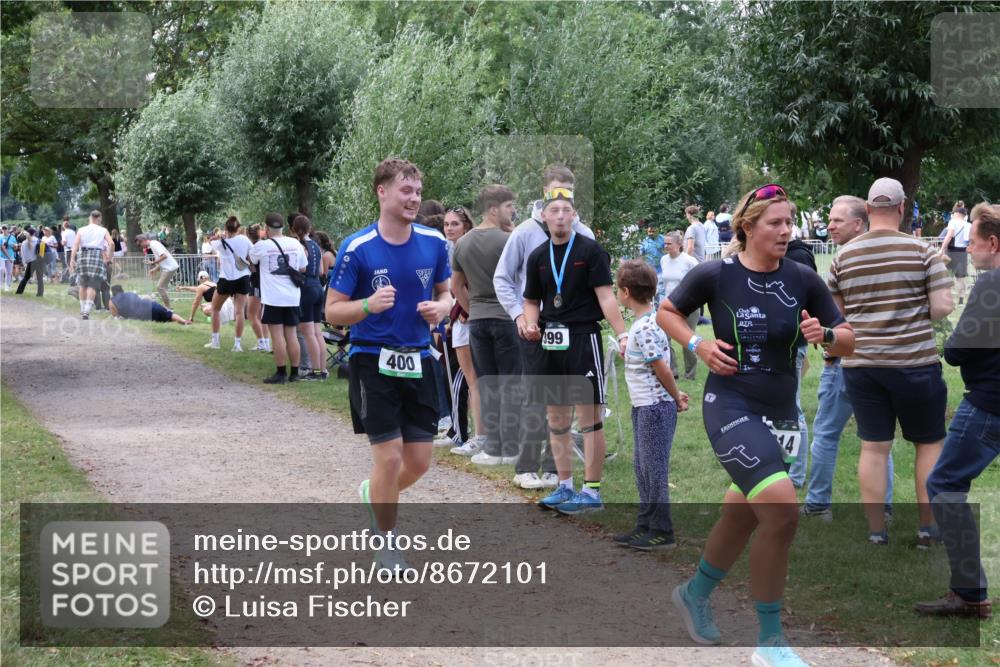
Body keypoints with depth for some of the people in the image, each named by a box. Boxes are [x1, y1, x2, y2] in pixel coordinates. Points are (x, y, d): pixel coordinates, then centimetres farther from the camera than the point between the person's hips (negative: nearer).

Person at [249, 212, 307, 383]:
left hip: (273, 298, -4)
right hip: (292, 297, 4)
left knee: (277, 336, -1)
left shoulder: (262, 246, -8)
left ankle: (281, 373, -1)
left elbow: (251, 260, 13)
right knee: (291, 335, 9)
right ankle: (294, 372, 13)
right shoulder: (295, 244, 2)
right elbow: (303, 269, 12)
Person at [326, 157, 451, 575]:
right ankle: (387, 543, 13)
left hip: (418, 361, 4)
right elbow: (333, 311, -7)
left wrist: (441, 308, -9)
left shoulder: (434, 243, 0)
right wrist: (369, 305, -27)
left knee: (419, 462, 6)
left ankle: (374, 494, 39)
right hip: (373, 362, -4)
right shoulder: (356, 249, -12)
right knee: (389, 456, -7)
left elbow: (445, 291, 14)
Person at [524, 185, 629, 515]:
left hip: (582, 338, -6)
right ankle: (565, 487, 19)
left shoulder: (590, 250, -4)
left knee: (589, 417, -5)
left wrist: (622, 334, -20)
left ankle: (592, 491, -2)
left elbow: (605, 296, -10)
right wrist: (531, 324, -2)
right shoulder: (538, 256, 12)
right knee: (556, 417, 10)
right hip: (549, 342, 6)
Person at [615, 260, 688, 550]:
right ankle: (645, 526, 24)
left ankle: (662, 532, 4)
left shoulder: (645, 328, -21)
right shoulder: (646, 322, 11)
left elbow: (662, 368, -19)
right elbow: (659, 367, 16)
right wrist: (676, 395, 11)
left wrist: (676, 398, -7)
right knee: (642, 467, 16)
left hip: (654, 407, -10)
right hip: (644, 406, 10)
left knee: (654, 468, -3)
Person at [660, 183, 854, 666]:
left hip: (780, 414, 5)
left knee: (741, 518, 18)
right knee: (782, 511, -21)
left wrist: (825, 335, -17)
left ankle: (695, 594, 47)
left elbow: (848, 342, 5)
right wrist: (698, 344, -10)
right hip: (730, 406, -5)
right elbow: (666, 312, 7)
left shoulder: (802, 280, -1)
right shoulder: (714, 275, -9)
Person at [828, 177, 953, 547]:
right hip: (914, 362, -2)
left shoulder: (843, 256, 1)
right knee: (930, 442, 13)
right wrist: (915, 313, 9)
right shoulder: (922, 251, -8)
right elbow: (943, 307, -11)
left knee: (873, 447, 8)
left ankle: (876, 534, 11)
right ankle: (928, 528, 15)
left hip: (860, 364, 3)